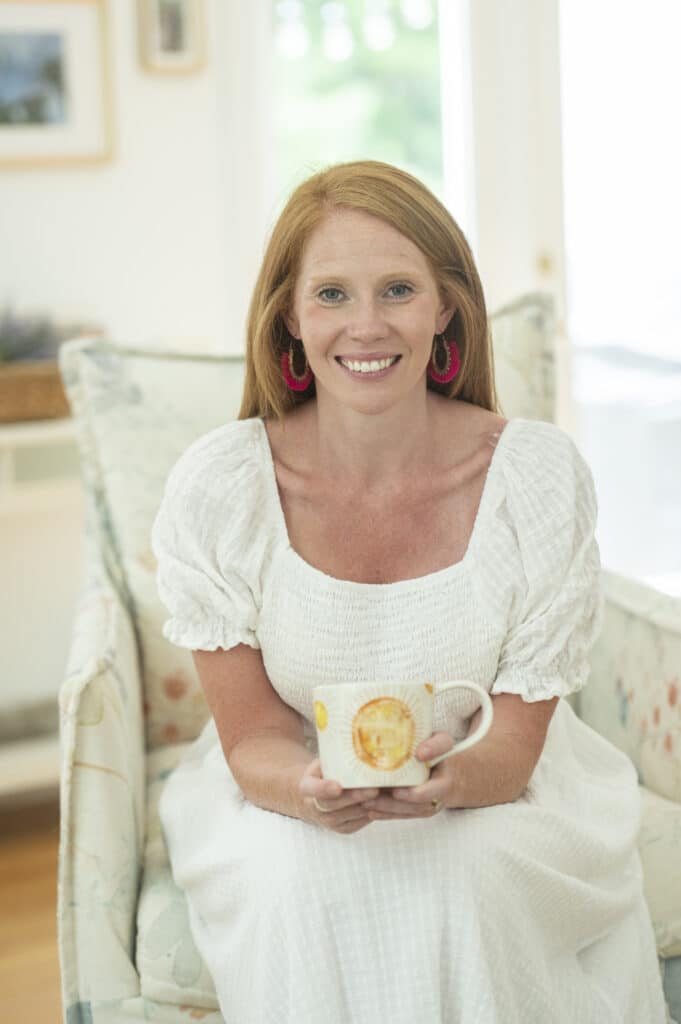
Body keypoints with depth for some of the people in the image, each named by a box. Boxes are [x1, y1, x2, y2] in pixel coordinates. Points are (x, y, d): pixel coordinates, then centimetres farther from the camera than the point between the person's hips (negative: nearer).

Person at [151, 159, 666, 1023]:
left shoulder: (538, 474, -16)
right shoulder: (215, 488, -16)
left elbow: (512, 746, -11)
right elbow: (251, 737, -9)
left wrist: (448, 778, -35)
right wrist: (312, 791, -33)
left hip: (490, 797, 0)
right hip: (289, 797, 0)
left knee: (466, 871, -31)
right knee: (295, 878, -31)